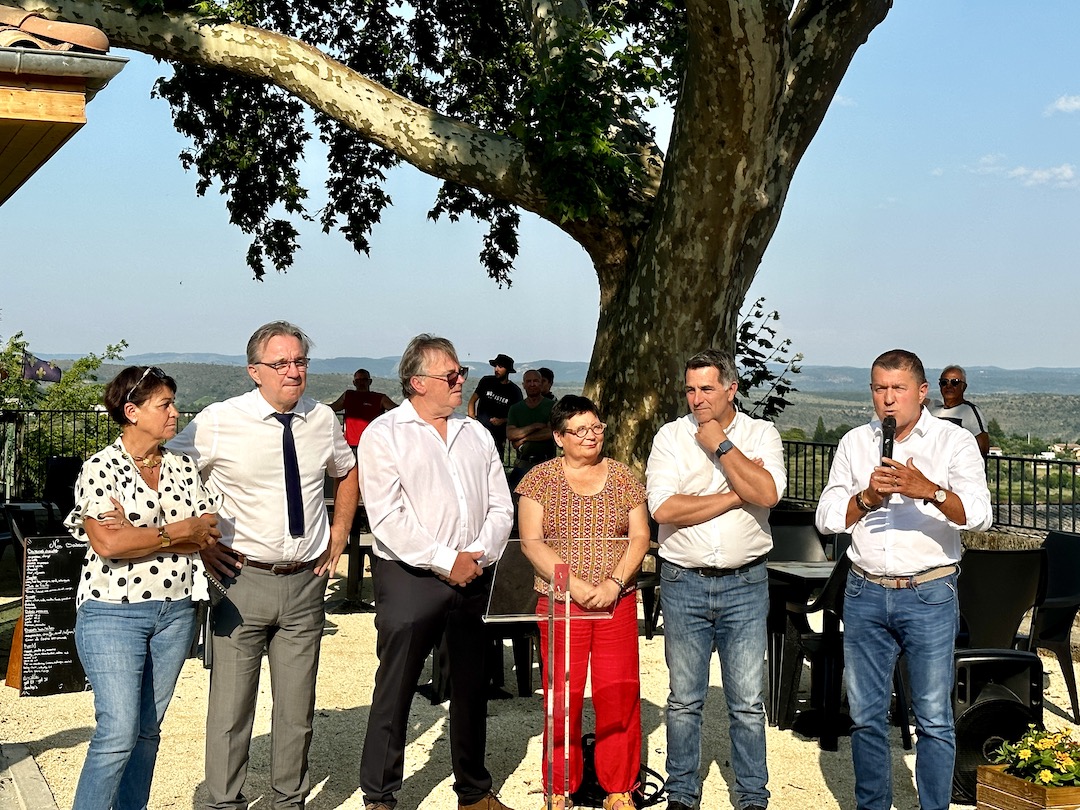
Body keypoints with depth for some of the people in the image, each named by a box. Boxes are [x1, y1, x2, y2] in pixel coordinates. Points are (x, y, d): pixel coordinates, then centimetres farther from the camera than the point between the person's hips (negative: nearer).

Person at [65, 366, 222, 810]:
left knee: (148, 729, 11)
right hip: (113, 612, -5)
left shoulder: (183, 467, 8)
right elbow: (107, 543, -18)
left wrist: (138, 533, -14)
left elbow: (210, 535, -2)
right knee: (118, 732, -10)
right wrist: (178, 531, -12)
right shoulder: (100, 468, -7)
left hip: (175, 611, 5)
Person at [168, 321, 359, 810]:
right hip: (242, 580, -3)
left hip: (306, 582, 4)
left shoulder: (323, 420, 4)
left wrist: (339, 534, 15)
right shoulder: (218, 422, -9)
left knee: (297, 707, 13)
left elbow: (347, 472, 24)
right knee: (231, 706, 2)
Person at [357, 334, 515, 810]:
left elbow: (500, 506, 10)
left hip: (474, 578, 5)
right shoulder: (384, 434, -4)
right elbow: (387, 517, -13)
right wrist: (445, 562, -14)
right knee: (394, 689, 0)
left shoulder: (476, 435, 13)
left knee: (471, 687, 14)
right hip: (410, 576, -5)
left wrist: (479, 556, -7)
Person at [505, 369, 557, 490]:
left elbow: (552, 432, -10)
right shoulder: (515, 408, 14)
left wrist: (523, 438, -5)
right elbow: (510, 434, 1)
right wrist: (535, 426, -9)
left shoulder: (552, 406, 4)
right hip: (522, 465, 3)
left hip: (546, 463, -3)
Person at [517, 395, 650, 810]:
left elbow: (640, 537, 5)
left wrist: (615, 582, -10)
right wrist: (575, 585, -14)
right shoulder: (539, 479, 2)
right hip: (560, 604, -1)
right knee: (563, 697, 1)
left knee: (620, 694, 0)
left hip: (617, 602, 1)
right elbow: (531, 542, -4)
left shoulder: (623, 477, 8)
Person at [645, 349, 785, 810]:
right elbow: (664, 508, -13)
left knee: (747, 702, 4)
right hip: (683, 584, 1)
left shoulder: (761, 434, 2)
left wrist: (721, 445, -13)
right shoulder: (671, 437, 1)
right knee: (684, 700, 10)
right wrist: (735, 497, -12)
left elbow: (768, 493, -17)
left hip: (745, 585, 0)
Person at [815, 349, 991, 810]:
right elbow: (826, 518, 5)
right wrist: (867, 498, -13)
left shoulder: (954, 442, -2)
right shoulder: (854, 444, 9)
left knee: (934, 718, 1)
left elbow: (979, 515, -17)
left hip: (929, 595, -3)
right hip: (865, 594, 3)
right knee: (865, 715, 11)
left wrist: (928, 491, -34)